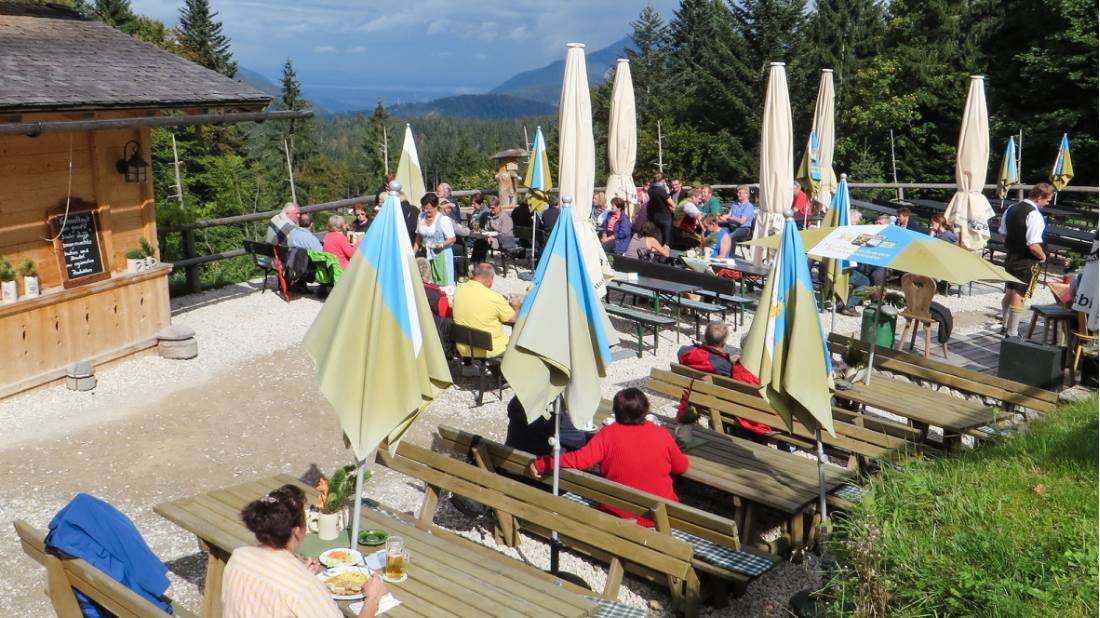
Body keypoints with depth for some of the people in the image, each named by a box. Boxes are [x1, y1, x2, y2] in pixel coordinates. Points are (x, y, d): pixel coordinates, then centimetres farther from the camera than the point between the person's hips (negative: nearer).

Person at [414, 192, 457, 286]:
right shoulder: (421, 217, 9)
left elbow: (452, 239, -10)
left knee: (444, 284, -7)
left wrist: (442, 244, -27)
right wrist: (413, 252, 14)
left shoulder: (443, 219, -11)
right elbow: (419, 236, 19)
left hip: (441, 255, -5)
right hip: (426, 255, 5)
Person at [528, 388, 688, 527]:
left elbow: (580, 459, -20)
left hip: (620, 514, -3)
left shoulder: (608, 434, -12)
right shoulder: (662, 434, -6)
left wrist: (541, 464, -14)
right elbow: (681, 467, 6)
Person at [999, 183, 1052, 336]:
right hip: (1027, 262, -8)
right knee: (1020, 297, 0)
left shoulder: (1011, 209, 3)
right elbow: (1033, 246, -27)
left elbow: (1004, 234, 13)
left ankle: (1006, 326, 36)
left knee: (1009, 293, 20)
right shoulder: (1034, 215, -23)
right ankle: (1012, 334, 6)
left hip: (1010, 257, 8)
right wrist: (1043, 256, -9)